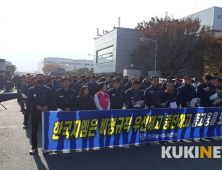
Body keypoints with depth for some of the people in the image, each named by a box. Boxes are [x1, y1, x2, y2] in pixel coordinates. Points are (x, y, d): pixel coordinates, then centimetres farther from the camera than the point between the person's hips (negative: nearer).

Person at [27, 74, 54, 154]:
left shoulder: (48, 90, 4)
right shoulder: (31, 90, 4)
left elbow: (51, 100, 0)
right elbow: (29, 101, -3)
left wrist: (47, 106, -17)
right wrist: (37, 106, -16)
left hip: (45, 112, 0)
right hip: (35, 112, 0)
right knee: (34, 130, 5)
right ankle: (34, 147, 17)